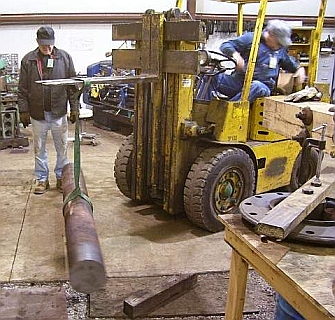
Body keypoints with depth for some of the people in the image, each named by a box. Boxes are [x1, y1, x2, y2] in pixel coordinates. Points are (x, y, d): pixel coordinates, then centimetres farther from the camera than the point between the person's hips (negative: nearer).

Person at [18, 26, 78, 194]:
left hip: (59, 113, 0)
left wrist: (74, 108, -2)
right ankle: (42, 179, 20)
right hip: (37, 114, 1)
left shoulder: (64, 57, 1)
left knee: (62, 148, 7)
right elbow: (22, 89, 3)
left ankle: (62, 177, 21)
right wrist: (23, 110, -2)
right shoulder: (28, 60, 2)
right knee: (39, 148, 9)